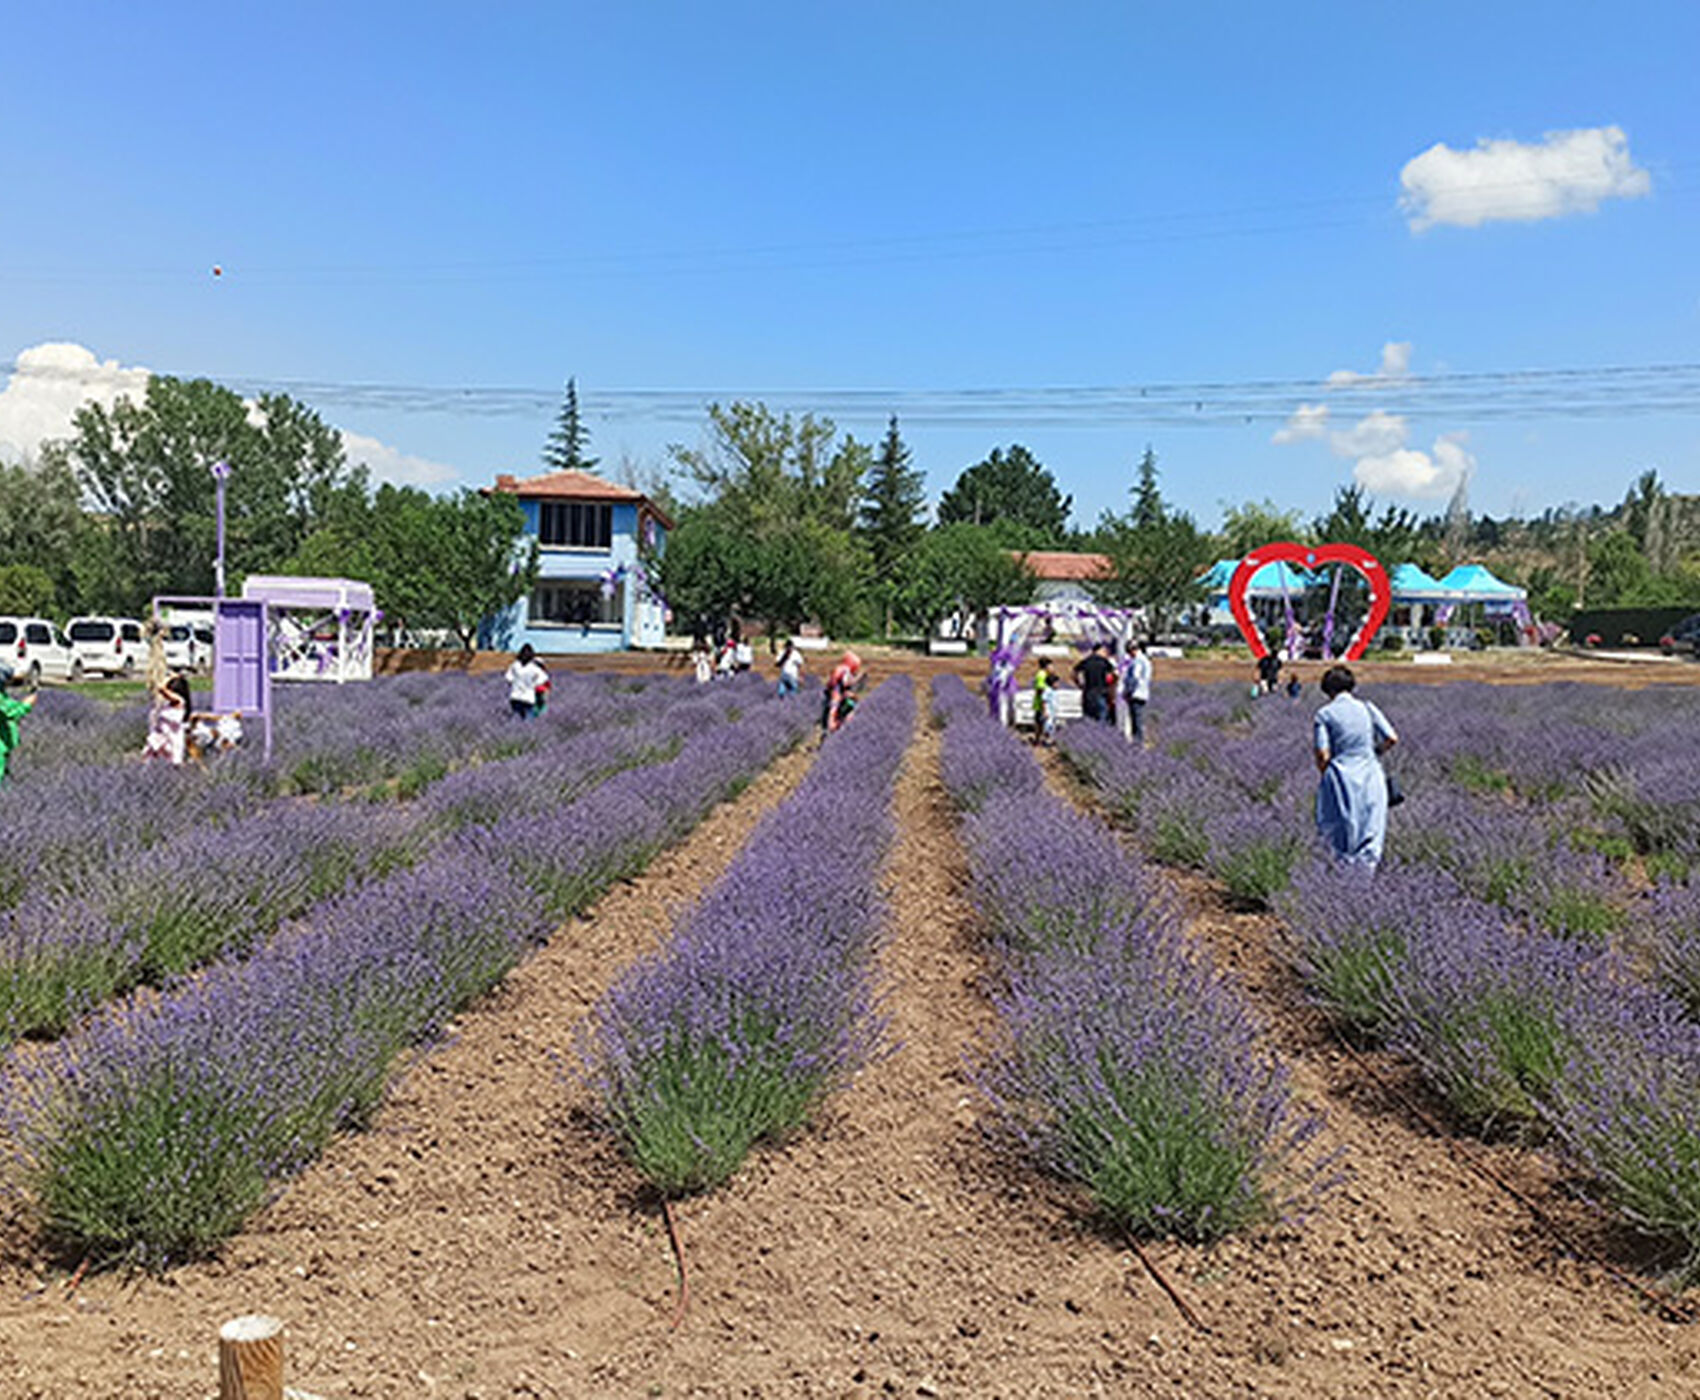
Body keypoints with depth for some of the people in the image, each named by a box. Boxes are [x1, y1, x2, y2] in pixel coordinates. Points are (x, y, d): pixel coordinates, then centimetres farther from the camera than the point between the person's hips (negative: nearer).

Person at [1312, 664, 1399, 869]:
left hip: (1341, 777, -2)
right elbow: (1392, 738, 2)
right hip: (1371, 775, 2)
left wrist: (1324, 775, 7)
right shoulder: (1367, 708, 4)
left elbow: (1323, 755, -10)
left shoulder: (1324, 714, -4)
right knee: (1371, 830, 10)